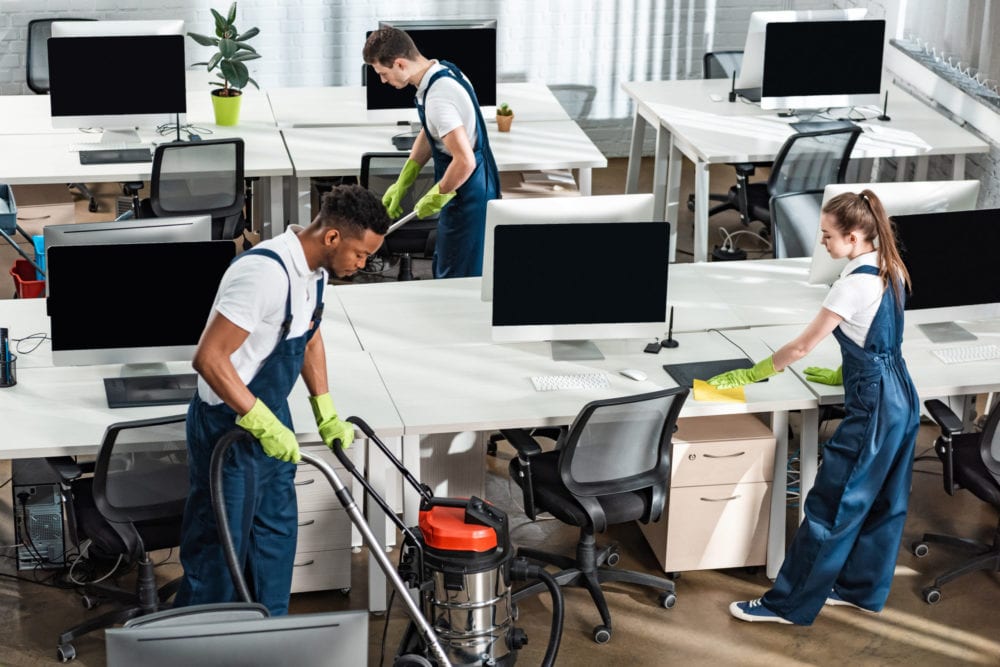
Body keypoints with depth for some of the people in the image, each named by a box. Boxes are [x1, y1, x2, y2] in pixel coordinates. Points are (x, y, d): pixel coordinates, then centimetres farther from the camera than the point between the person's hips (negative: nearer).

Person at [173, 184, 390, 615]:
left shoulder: (314, 270, 0)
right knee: (220, 550, 1)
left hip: (271, 418, 10)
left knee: (277, 533, 19)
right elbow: (209, 357, -32)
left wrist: (326, 413, 12)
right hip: (229, 428, -10)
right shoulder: (265, 274, -31)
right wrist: (263, 423, -31)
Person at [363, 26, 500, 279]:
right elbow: (428, 134, 16)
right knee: (443, 268, 21)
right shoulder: (442, 71, 3)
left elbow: (465, 161, -33)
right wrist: (402, 184, 14)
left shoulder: (438, 98, -28)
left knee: (456, 278, -1)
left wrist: (436, 197, -17)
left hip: (468, 196, -10)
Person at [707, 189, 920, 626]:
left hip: (872, 408, -10)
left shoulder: (855, 285, -22)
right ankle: (862, 589, 31)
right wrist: (844, 373, 22)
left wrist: (749, 375, -6)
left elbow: (801, 347, -16)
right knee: (883, 502, 18)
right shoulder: (891, 271, 5)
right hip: (901, 397, 10)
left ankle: (790, 604, 4)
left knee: (831, 505, -3)